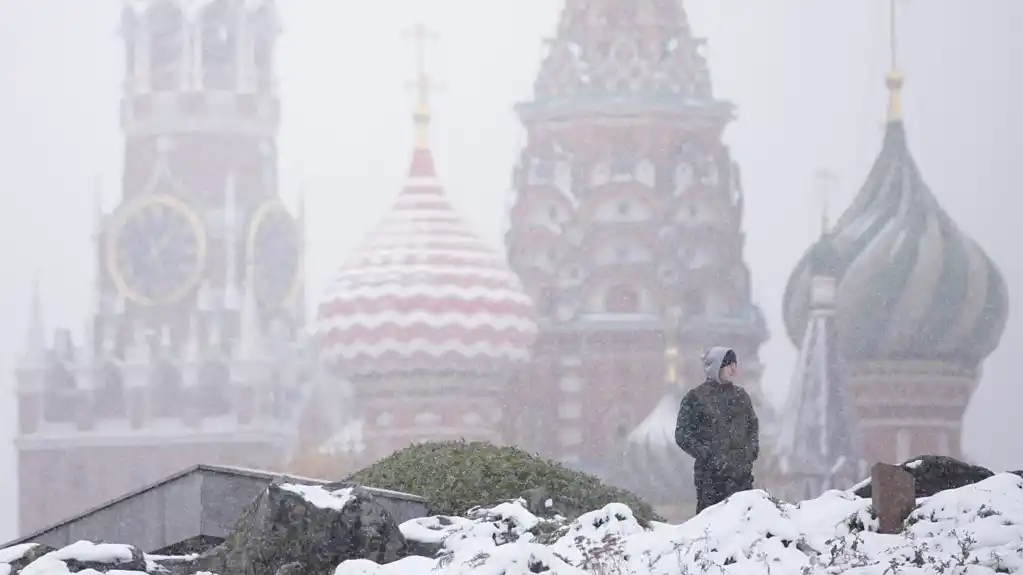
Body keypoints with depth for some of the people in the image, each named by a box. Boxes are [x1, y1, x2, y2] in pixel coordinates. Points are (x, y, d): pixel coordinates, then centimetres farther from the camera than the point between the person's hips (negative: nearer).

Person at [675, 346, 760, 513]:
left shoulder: (741, 396, 14)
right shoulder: (695, 398, -2)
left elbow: (753, 425, 26)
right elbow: (682, 435, -3)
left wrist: (752, 449, 7)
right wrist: (708, 455, -12)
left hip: (742, 473, 5)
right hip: (710, 474, -5)